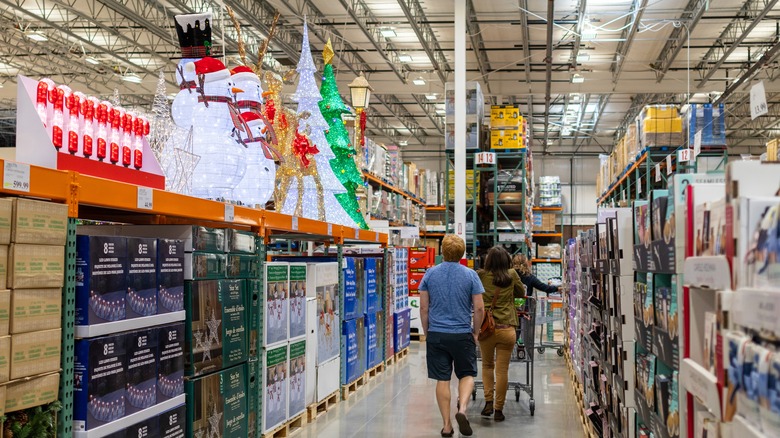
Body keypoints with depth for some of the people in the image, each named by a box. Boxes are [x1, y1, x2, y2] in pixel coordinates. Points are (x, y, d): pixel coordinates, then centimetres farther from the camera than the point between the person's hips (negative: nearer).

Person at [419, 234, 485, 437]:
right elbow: (479, 308, -6)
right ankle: (462, 409, -9)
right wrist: (475, 332, 8)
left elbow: (424, 308, 2)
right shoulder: (470, 275, -5)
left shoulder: (430, 274, 0)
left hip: (436, 335, 1)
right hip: (462, 334, -1)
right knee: (467, 374, 14)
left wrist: (427, 333, 13)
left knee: (442, 380, 6)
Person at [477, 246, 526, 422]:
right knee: (502, 370, 6)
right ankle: (498, 409, 10)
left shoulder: (481, 275, 0)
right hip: (507, 329, -1)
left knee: (487, 365, 20)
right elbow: (522, 293, 17)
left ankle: (488, 402, 12)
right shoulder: (512, 275, 2)